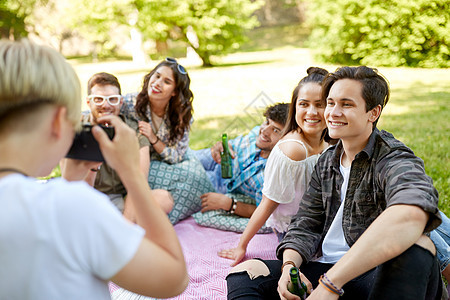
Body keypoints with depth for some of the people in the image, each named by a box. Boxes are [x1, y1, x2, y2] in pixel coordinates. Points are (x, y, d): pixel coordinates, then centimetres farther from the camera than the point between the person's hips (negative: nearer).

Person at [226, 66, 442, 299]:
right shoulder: (326, 162, 12)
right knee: (245, 272, -11)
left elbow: (411, 214, -38)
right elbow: (305, 225, 12)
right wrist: (289, 266, -13)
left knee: (416, 244, -37)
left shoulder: (394, 161, -13)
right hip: (326, 273, 6)